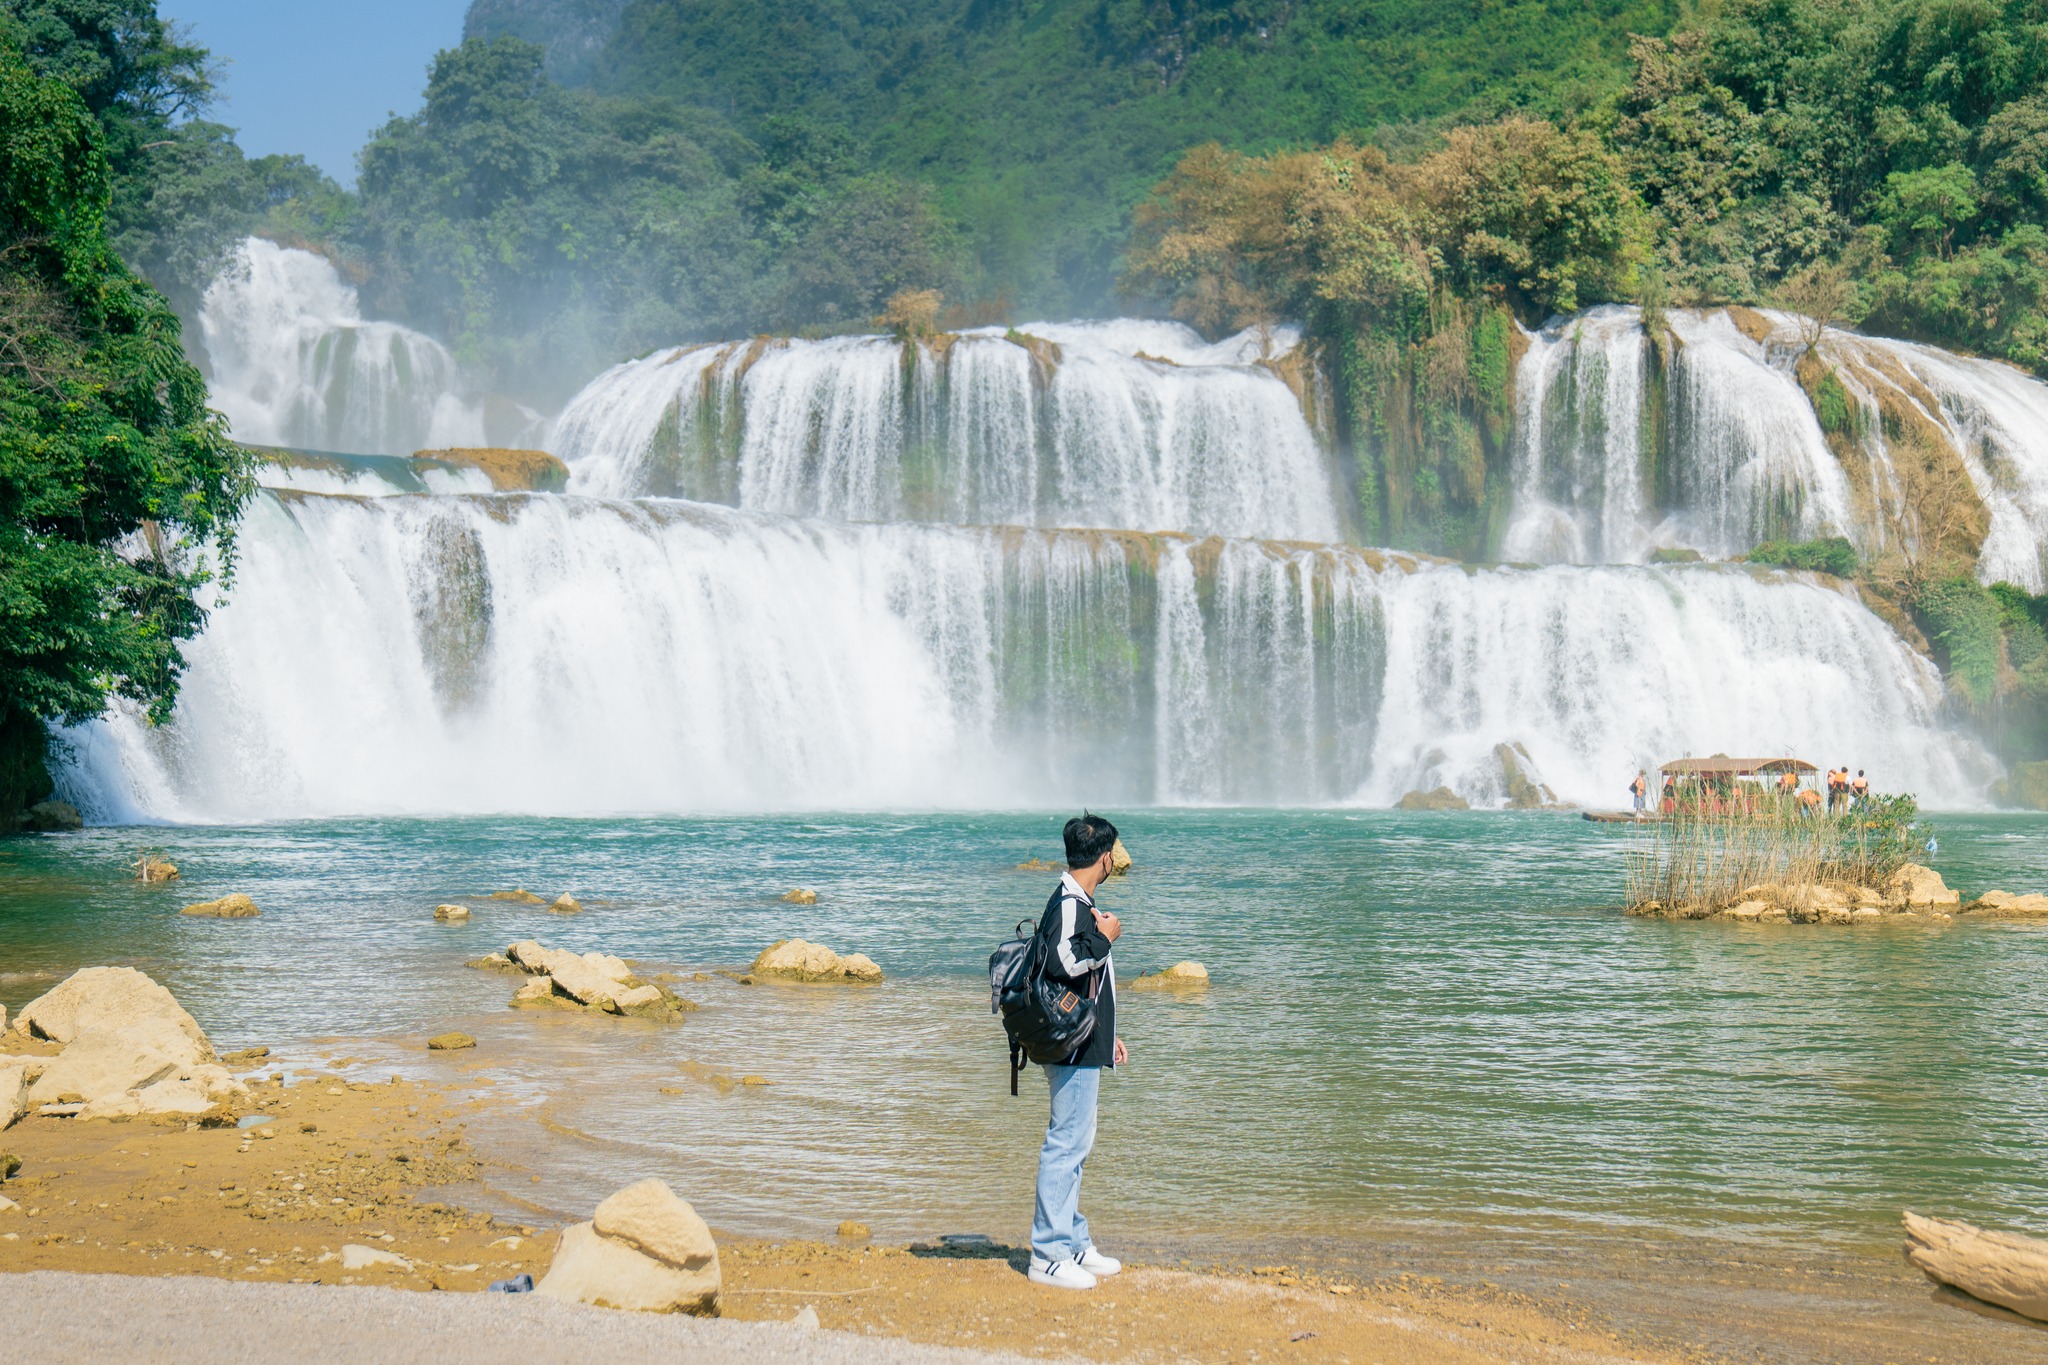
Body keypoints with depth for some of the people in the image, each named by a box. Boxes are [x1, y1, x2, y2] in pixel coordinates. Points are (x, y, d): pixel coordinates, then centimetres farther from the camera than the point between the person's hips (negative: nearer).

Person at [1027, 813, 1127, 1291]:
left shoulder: (1080, 904, 17)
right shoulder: (1069, 904, -15)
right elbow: (1062, 963, -30)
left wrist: (1108, 1035, 27)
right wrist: (1105, 937, -14)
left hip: (1084, 1047, 11)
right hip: (1073, 1049, -11)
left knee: (1073, 1144, 15)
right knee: (1066, 1144, -8)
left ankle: (1073, 1243, 23)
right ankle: (1048, 1255, -4)